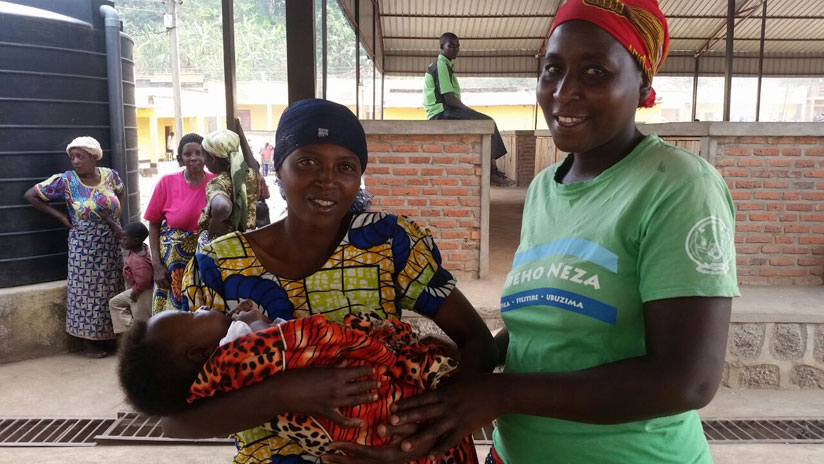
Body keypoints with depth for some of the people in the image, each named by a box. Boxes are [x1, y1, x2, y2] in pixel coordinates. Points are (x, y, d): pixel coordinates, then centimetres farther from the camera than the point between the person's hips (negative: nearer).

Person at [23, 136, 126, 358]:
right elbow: (30, 195, -4)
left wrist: (115, 214, 5)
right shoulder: (66, 180, -11)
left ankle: (107, 336, 26)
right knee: (86, 290, 2)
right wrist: (60, 216, -6)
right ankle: (88, 342, 14)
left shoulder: (109, 174, -2)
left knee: (109, 289, 11)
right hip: (84, 244, -4)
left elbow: (122, 192, 19)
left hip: (110, 242, 4)